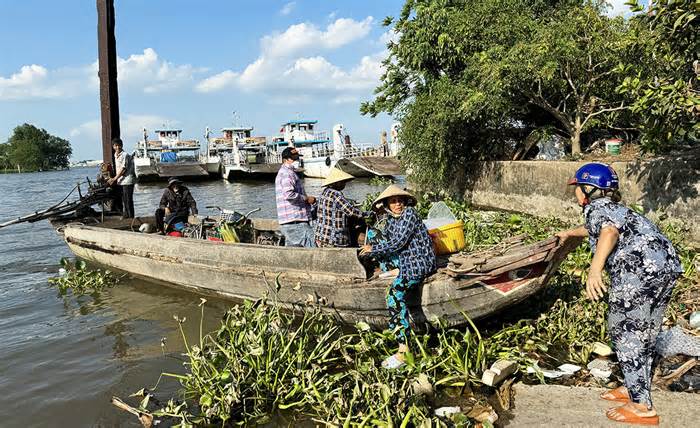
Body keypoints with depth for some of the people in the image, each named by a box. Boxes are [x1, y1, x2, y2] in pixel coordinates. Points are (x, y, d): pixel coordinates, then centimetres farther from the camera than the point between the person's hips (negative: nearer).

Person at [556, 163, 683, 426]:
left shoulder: (596, 208, 0)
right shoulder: (613, 208, 29)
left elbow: (609, 232, -24)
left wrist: (595, 269, -38)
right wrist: (570, 233, 71)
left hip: (640, 270, -10)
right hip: (667, 266, 10)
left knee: (626, 333, -1)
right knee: (644, 333, 20)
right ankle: (635, 389, 33)